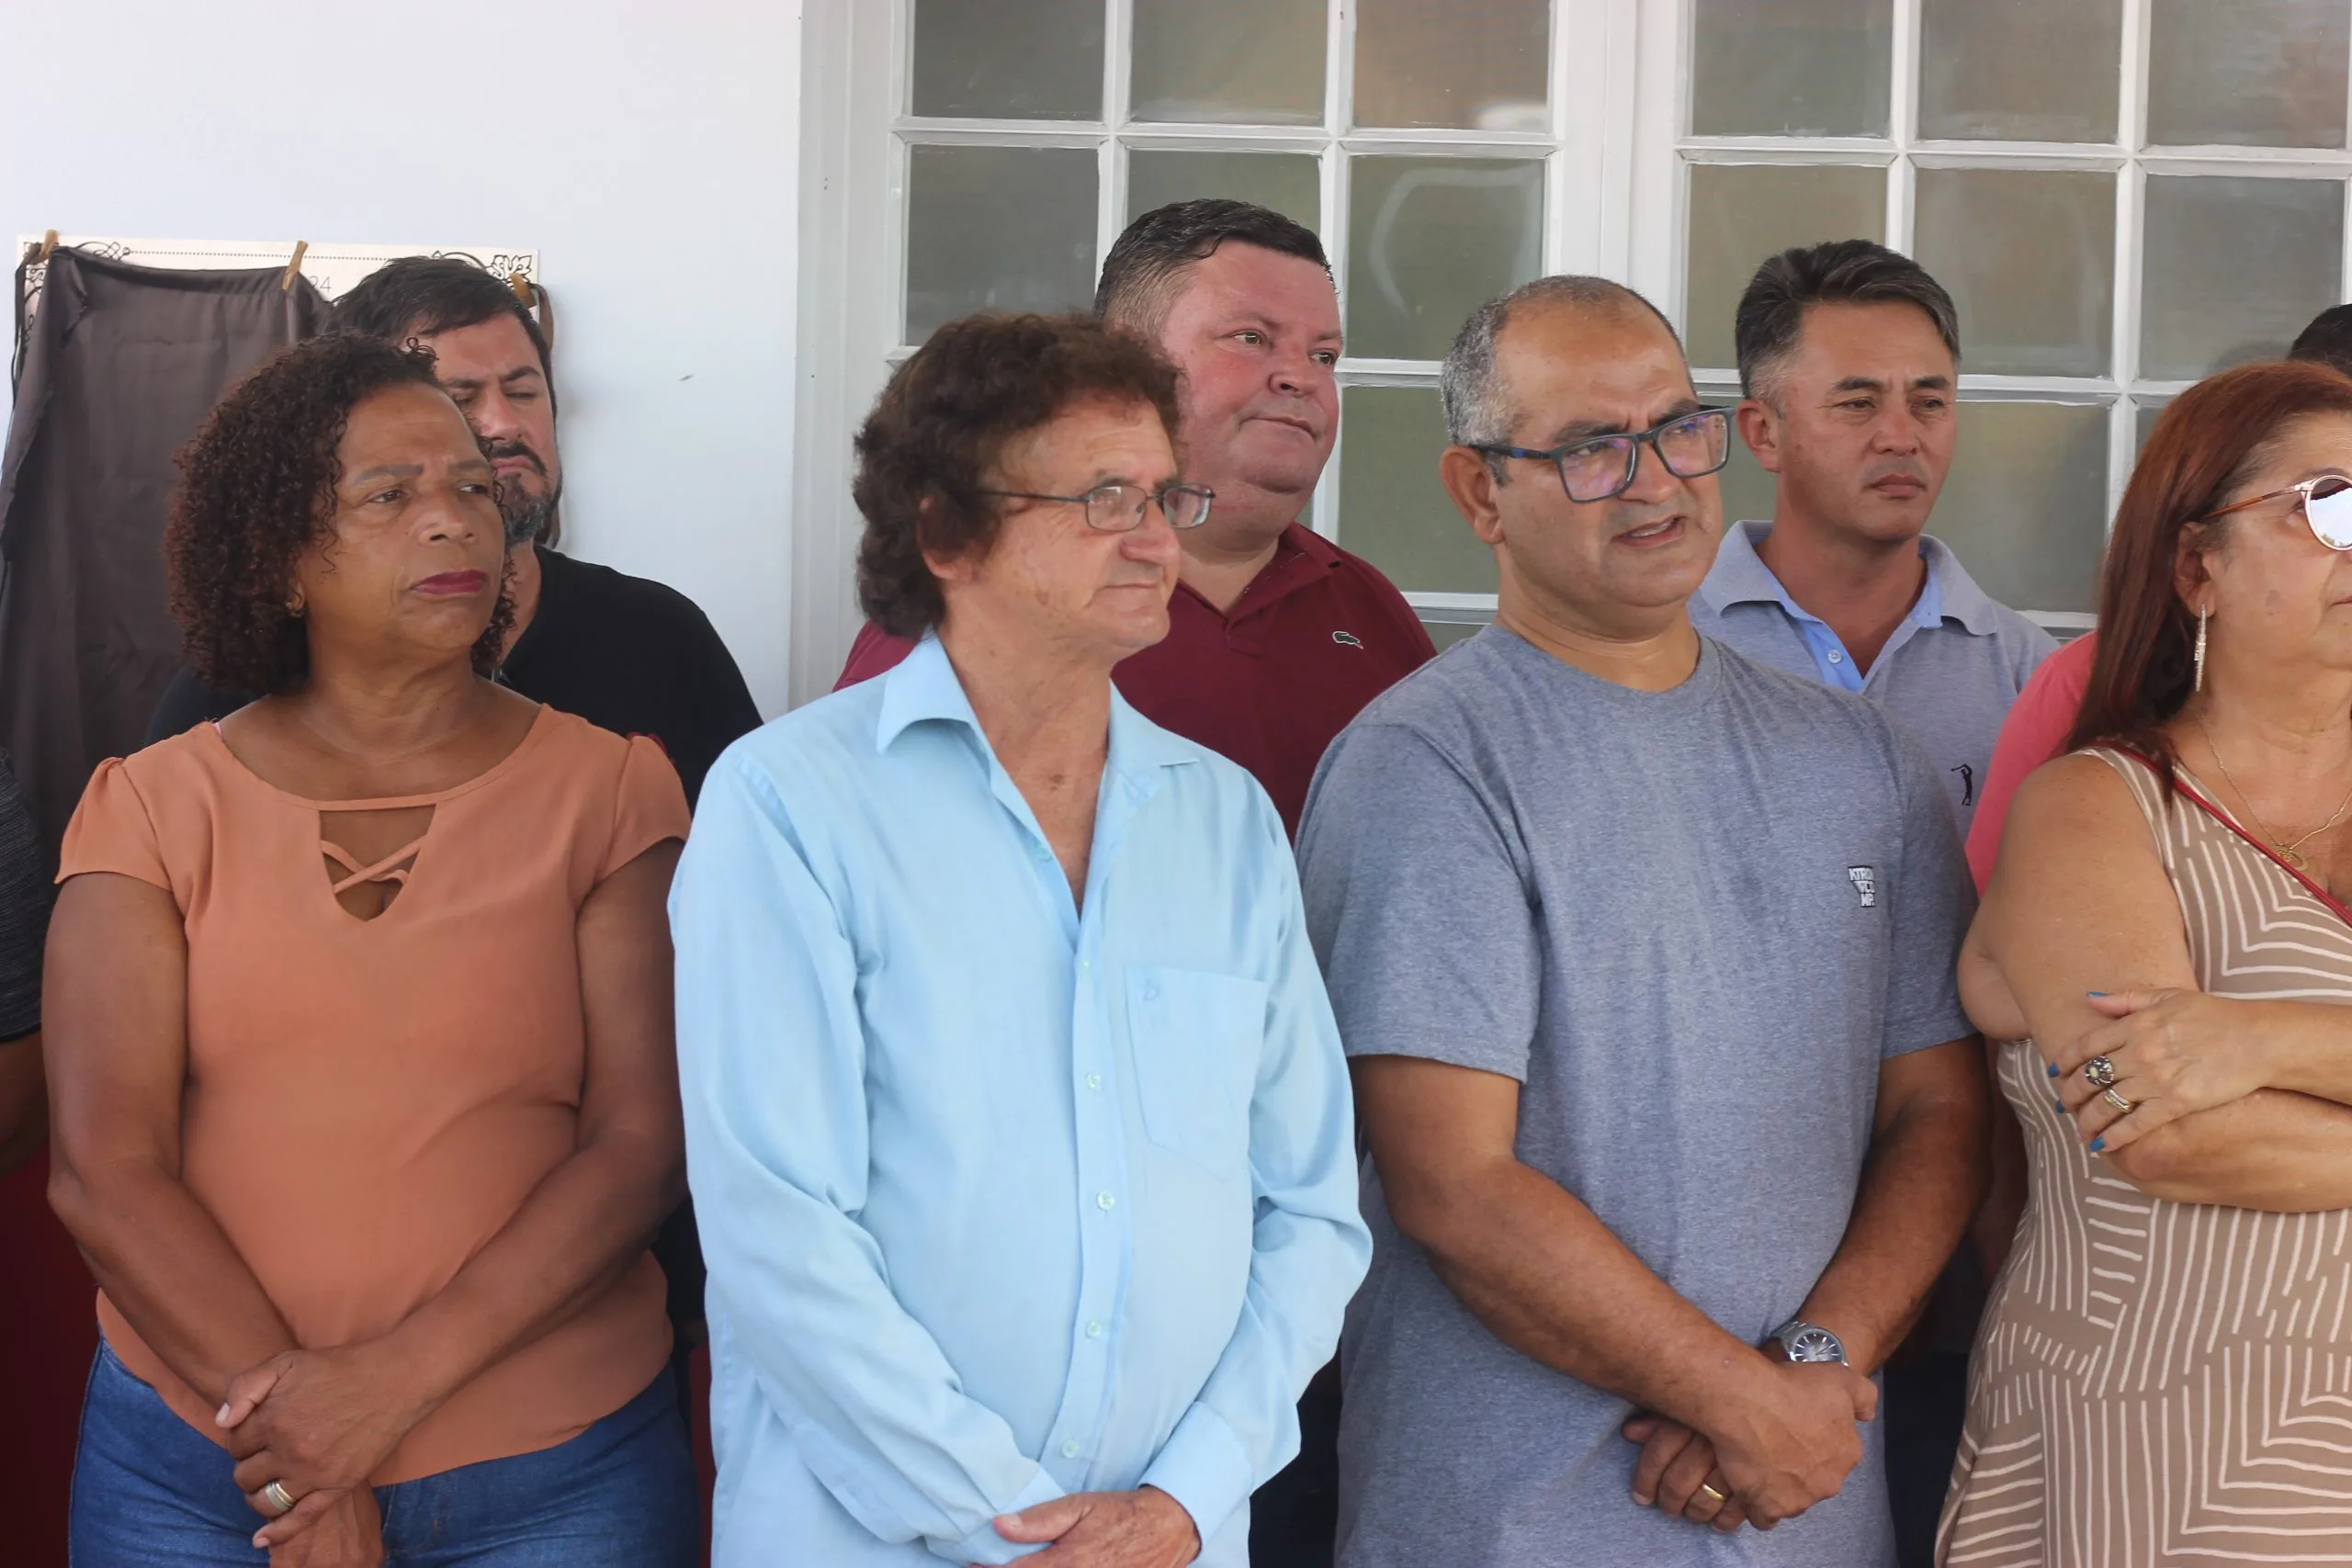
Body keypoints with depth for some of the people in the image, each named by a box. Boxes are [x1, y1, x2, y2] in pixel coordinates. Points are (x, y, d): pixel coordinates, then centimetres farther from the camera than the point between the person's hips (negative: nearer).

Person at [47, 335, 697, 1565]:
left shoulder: (608, 793, 1)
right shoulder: (152, 811, 2)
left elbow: (644, 1140, -7)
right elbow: (104, 1169, -6)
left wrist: (404, 1373, -16)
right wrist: (288, 1434, -15)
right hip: (195, 1464, 0)